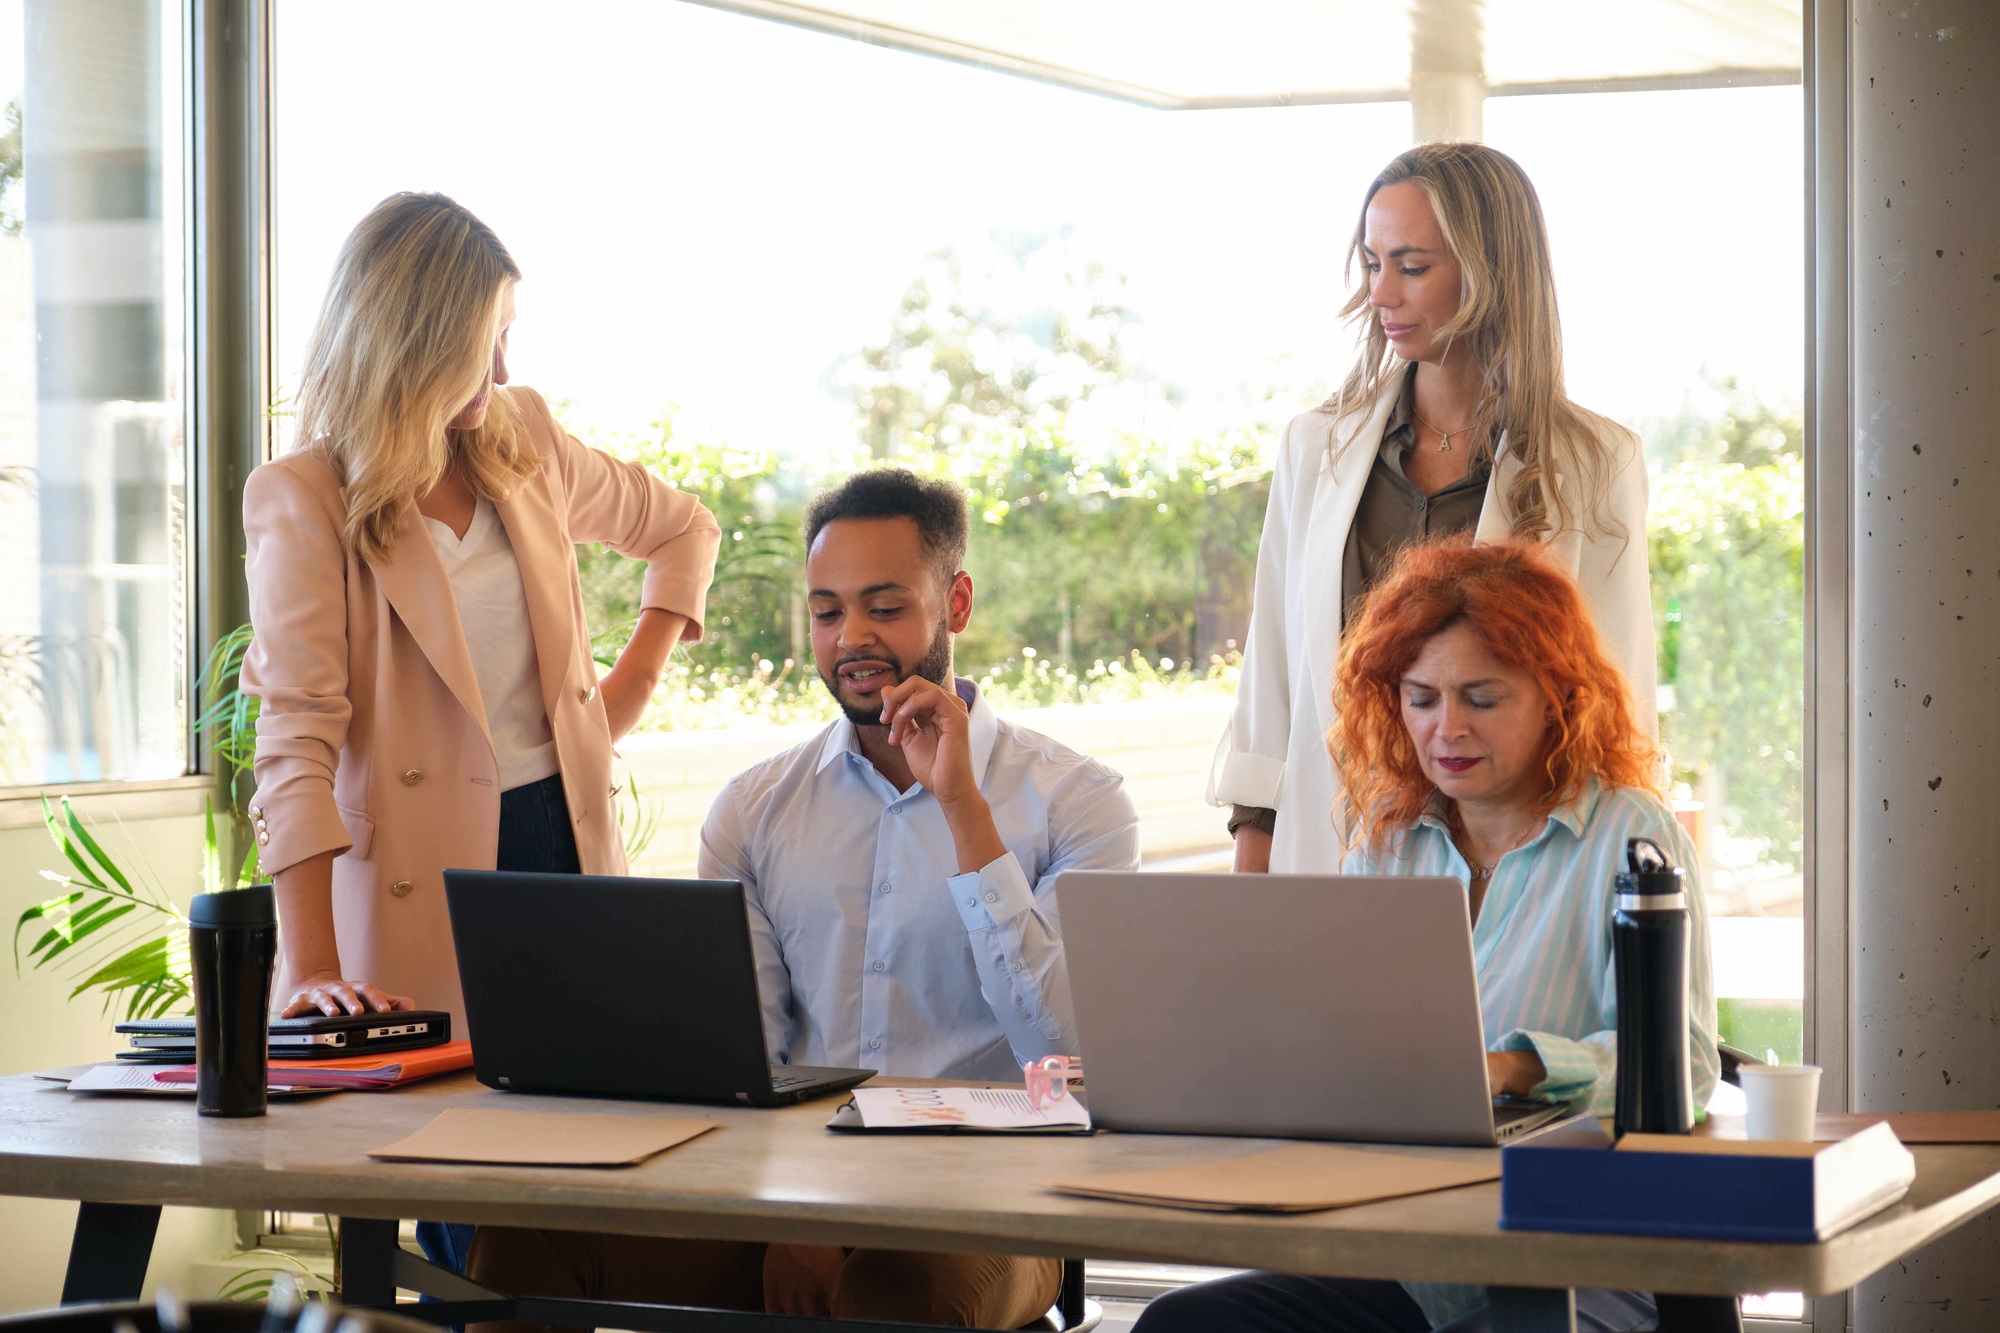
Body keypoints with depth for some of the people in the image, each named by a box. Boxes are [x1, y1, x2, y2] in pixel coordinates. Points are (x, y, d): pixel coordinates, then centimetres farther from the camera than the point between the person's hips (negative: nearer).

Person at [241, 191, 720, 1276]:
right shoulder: (301, 501, -9)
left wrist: (638, 675, 11)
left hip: (565, 841, 5)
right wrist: (313, 966, -26)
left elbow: (684, 528, 27)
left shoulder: (524, 441, 8)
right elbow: (297, 737, -17)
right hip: (426, 880, -5)